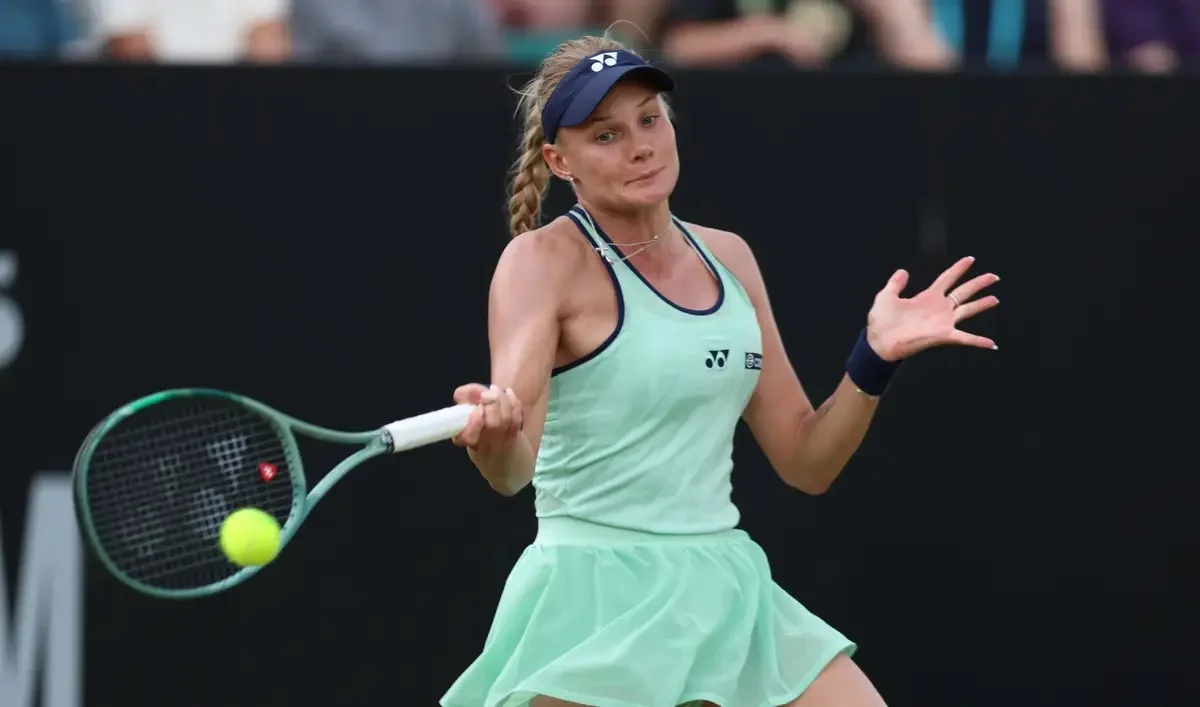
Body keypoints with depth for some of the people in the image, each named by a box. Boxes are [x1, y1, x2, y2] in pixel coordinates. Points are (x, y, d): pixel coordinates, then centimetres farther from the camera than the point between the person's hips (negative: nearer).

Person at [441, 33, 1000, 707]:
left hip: (727, 593, 6)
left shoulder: (727, 258, 10)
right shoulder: (546, 260, -9)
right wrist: (492, 438, -46)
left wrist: (875, 359, 0)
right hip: (597, 599, -6)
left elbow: (807, 462, 15)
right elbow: (513, 471, -24)